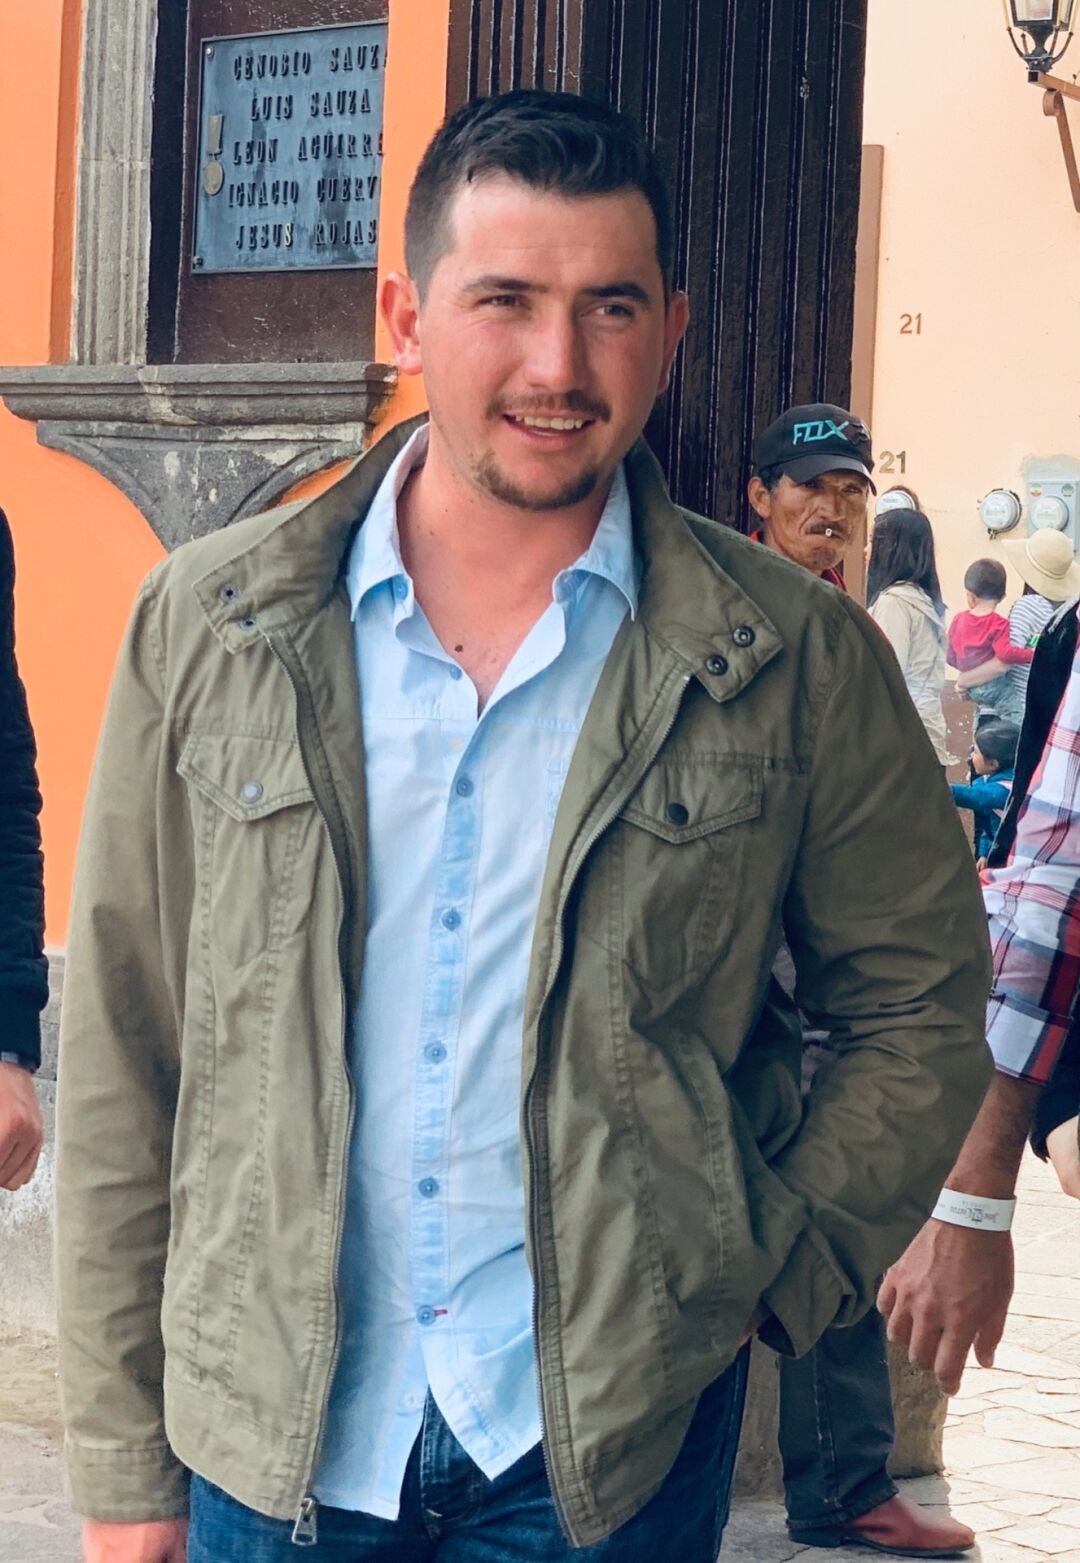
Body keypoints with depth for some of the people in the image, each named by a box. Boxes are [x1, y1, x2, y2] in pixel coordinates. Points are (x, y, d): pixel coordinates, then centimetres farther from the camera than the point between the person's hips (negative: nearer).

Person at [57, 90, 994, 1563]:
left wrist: (778, 1269, -3)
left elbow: (921, 1005, 8)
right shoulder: (206, 626, -1)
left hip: (609, 1442, -1)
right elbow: (123, 1055, 1)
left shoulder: (796, 661, -4)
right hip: (271, 1437, 1)